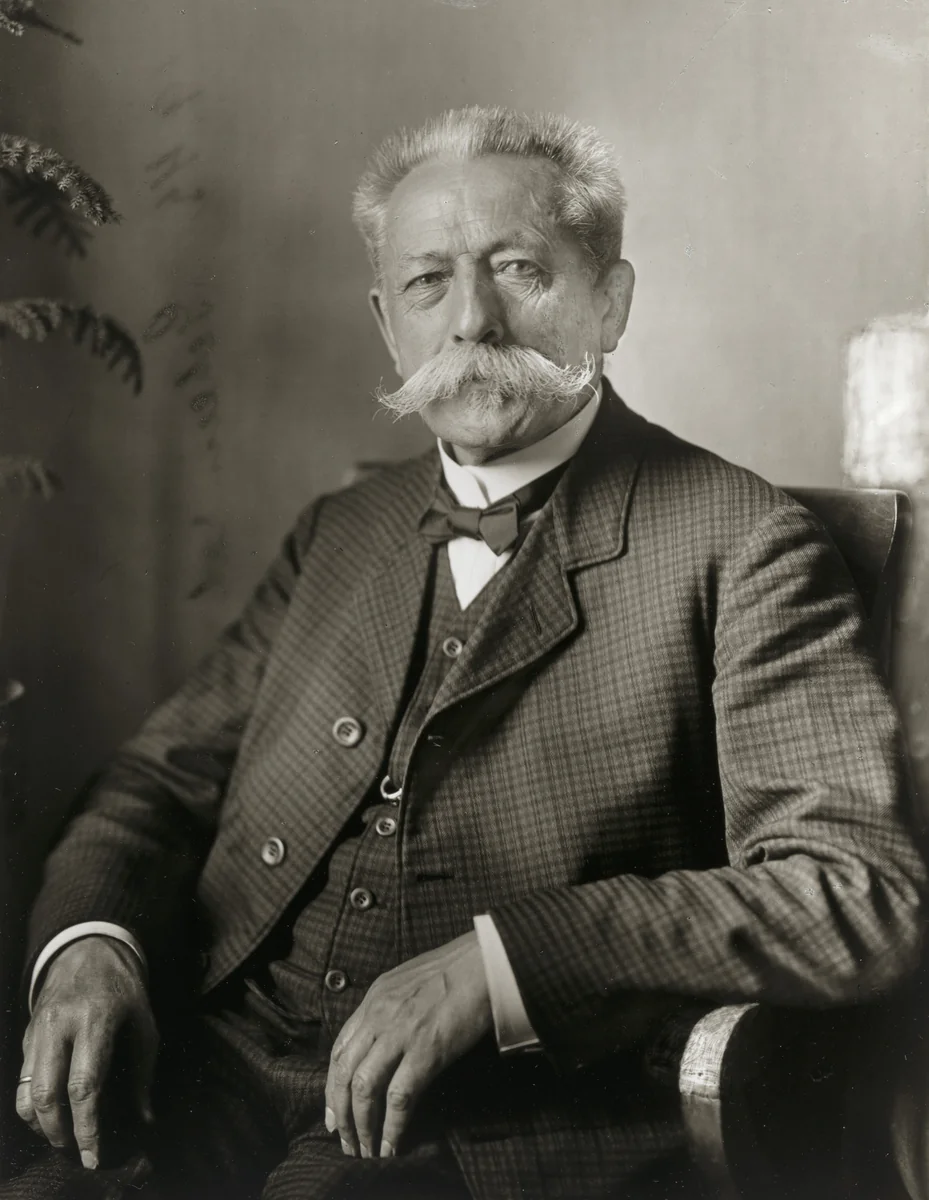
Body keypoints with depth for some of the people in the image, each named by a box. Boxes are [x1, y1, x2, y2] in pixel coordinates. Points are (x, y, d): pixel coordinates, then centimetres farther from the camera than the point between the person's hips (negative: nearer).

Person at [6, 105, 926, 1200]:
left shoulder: (739, 548, -2)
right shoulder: (338, 534, 17)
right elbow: (163, 777, 16)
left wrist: (502, 959, -21)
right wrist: (88, 939, -7)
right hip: (213, 1082, 4)